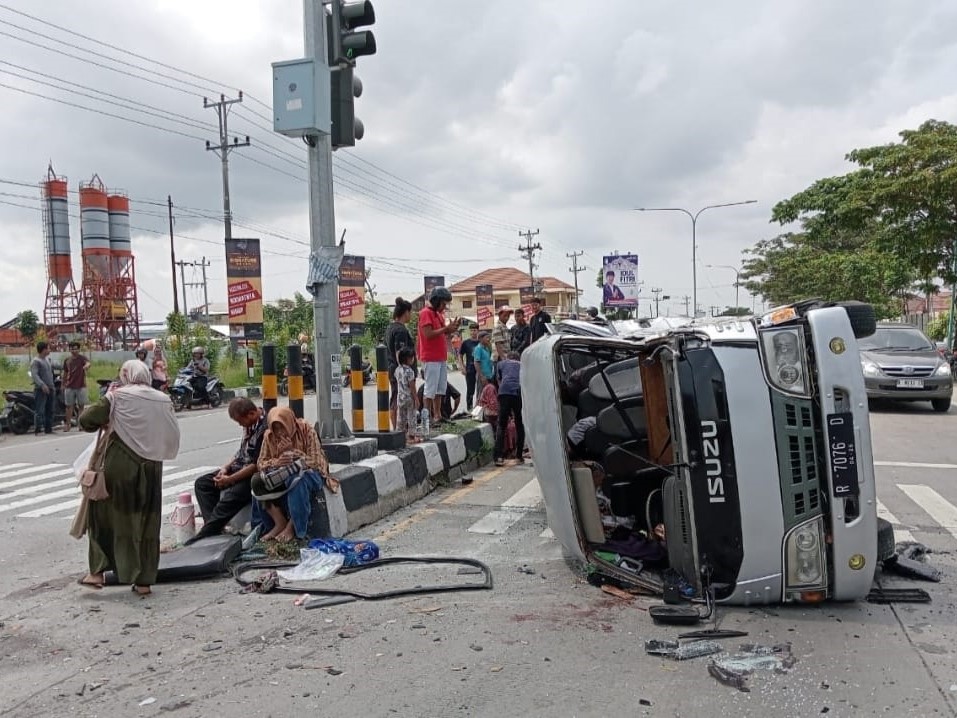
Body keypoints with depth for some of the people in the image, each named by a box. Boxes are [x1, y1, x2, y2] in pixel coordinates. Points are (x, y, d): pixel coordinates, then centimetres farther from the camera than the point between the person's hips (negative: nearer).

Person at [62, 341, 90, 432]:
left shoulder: (82, 358, -4)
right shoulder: (67, 360, 7)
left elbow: (88, 363, -28)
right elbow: (65, 373, 16)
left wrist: (86, 366, -51)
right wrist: (63, 384, 16)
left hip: (81, 386, -3)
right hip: (69, 387, 3)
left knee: (81, 406, 3)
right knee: (69, 406, 6)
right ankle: (68, 424, 12)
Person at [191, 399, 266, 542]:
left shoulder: (265, 429, -23)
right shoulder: (249, 424, 6)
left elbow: (256, 465, -22)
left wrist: (230, 480, -17)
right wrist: (225, 468, 2)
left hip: (253, 475, -10)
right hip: (238, 468, 10)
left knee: (230, 496, -32)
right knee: (202, 483, 4)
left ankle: (203, 536, -22)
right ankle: (215, 524, -10)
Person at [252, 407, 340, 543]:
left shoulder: (306, 431, -18)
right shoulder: (269, 435, -6)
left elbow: (315, 462, -20)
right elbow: (260, 463, -5)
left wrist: (292, 452, -30)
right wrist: (276, 462, -26)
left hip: (308, 472, -5)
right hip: (281, 475, 5)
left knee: (297, 481, -39)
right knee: (257, 481, -23)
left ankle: (292, 527, -20)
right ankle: (280, 523, -15)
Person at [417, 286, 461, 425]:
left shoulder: (439, 314, 18)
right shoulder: (425, 313, -9)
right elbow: (428, 334, -19)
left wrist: (450, 330, 3)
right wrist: (446, 328, -15)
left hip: (441, 357, 9)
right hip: (431, 358, -9)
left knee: (440, 389, 10)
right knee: (430, 390, -8)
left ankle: (437, 416, 16)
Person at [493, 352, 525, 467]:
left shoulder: (501, 364, 27)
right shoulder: (522, 365, 30)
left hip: (505, 392, -1)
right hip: (520, 392, 1)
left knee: (501, 426, 3)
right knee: (520, 425, 14)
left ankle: (499, 457, -8)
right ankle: (519, 456, 18)